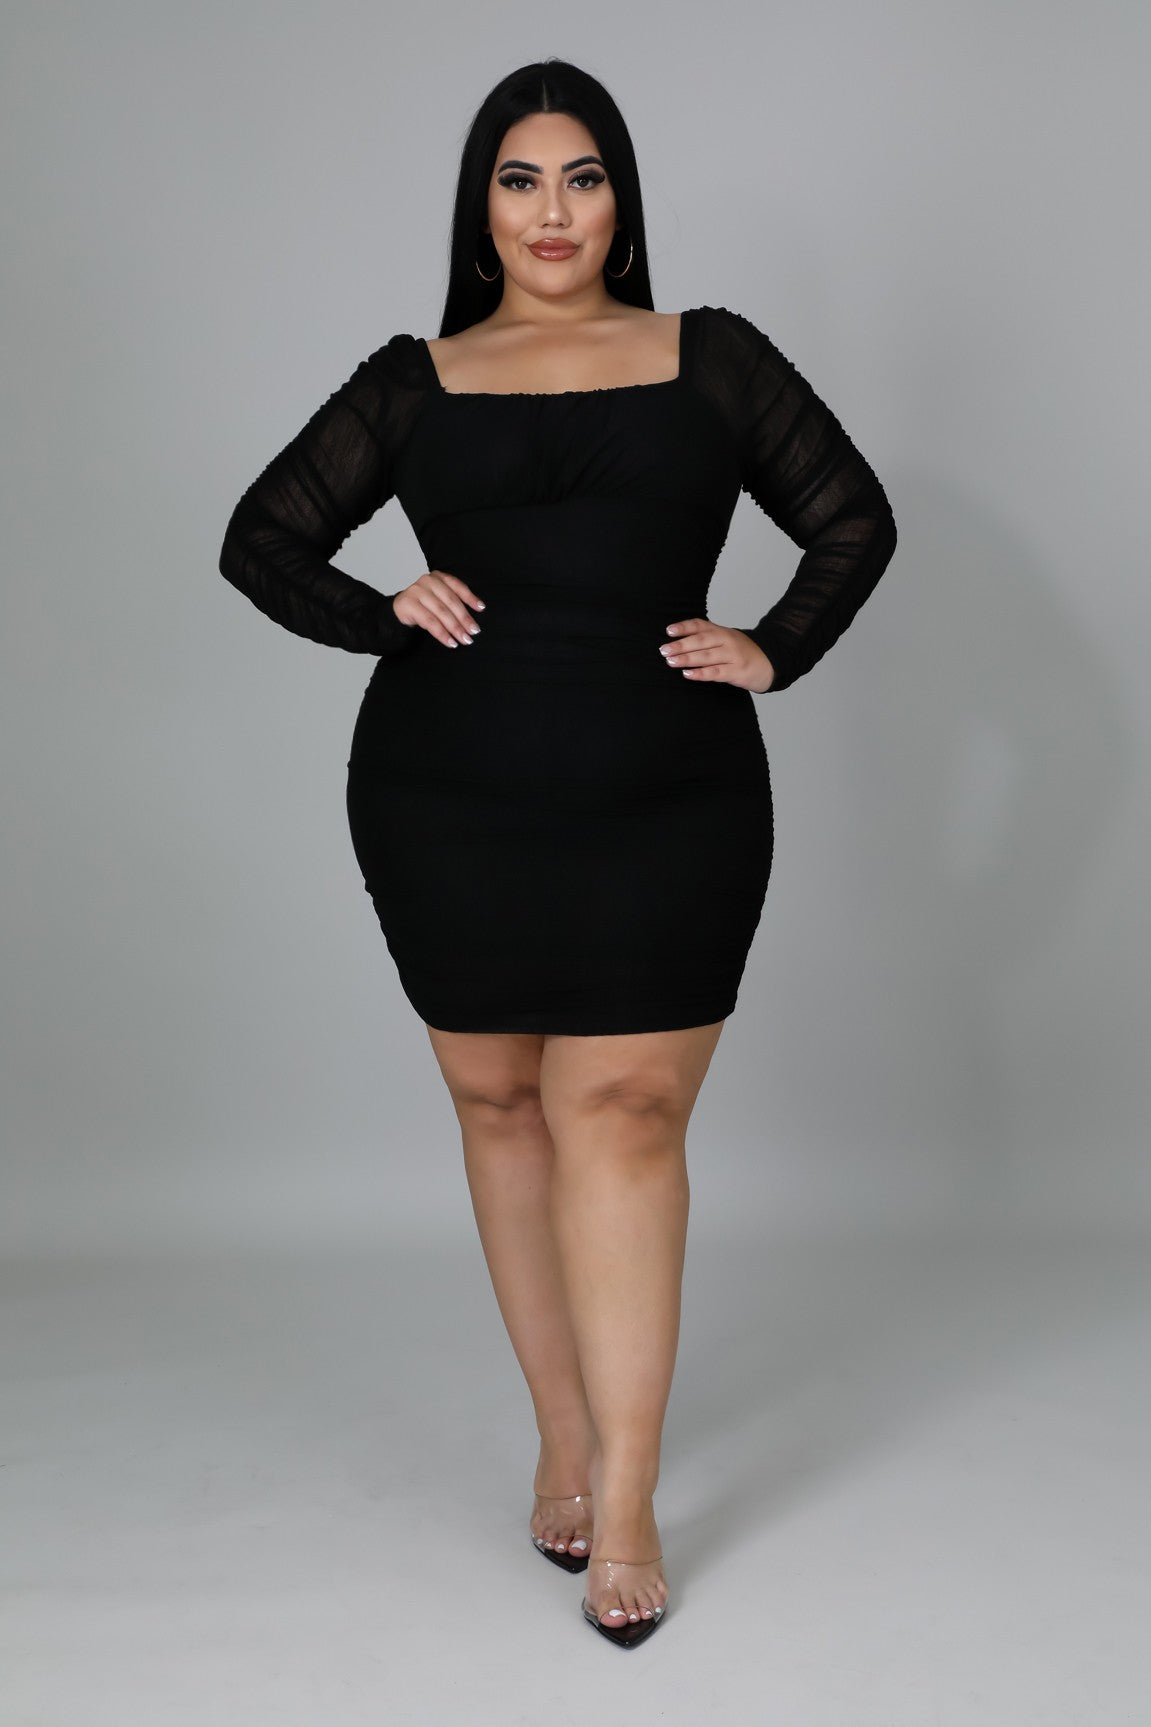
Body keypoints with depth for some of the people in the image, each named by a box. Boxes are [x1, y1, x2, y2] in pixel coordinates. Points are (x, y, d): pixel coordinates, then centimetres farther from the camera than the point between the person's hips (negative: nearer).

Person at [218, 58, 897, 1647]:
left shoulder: (712, 358, 10)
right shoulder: (416, 381, 10)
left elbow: (854, 522, 15)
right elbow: (262, 537, 14)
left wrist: (773, 653, 1)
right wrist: (382, 618, -2)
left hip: (666, 804, -1)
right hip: (448, 804, 2)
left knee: (624, 1113, -7)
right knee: (500, 1104, 7)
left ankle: (626, 1499, 0)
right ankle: (563, 1439, 22)